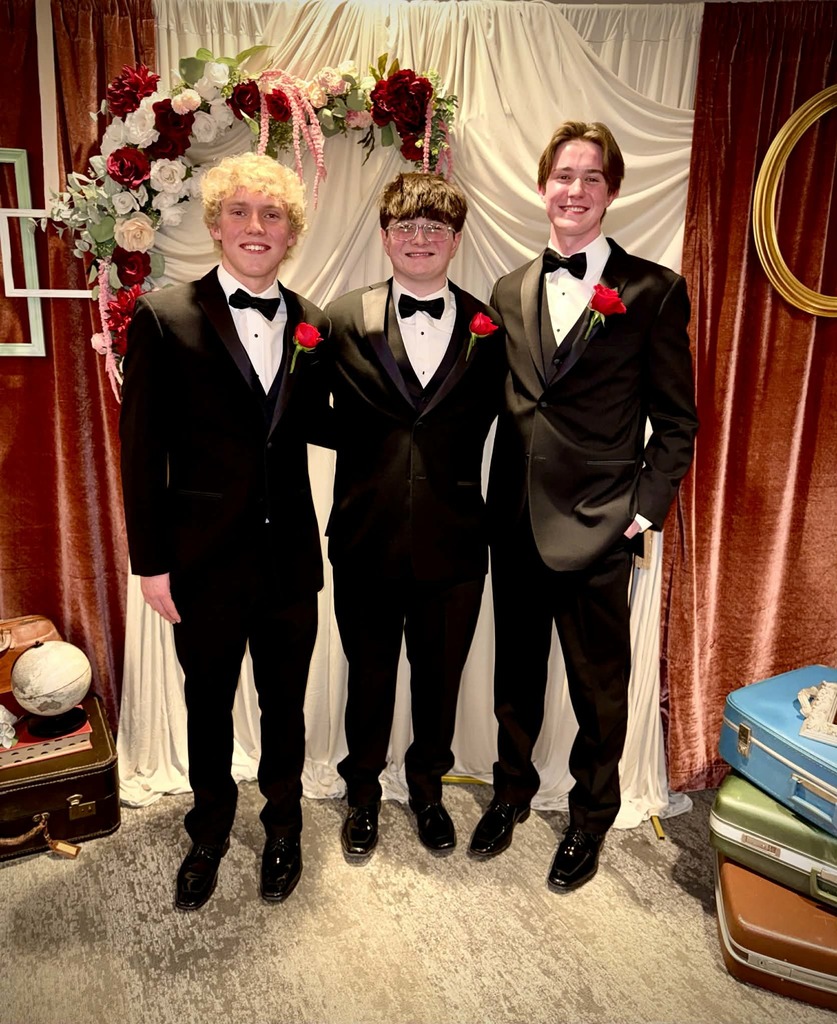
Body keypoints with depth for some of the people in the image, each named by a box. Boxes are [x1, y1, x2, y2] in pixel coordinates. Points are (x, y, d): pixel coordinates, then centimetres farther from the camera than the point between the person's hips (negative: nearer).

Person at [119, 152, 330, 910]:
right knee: (208, 705, 17)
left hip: (290, 557, 2)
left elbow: (317, 428, 8)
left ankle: (283, 826, 43)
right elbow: (143, 450, -7)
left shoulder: (314, 325, 3)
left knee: (285, 704, 18)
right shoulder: (165, 317, -7)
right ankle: (210, 831, 44)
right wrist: (151, 561, -7)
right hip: (206, 559, -2)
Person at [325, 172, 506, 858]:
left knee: (441, 678, 18)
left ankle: (428, 786, 44)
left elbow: (489, 427, -1)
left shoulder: (489, 328, 0)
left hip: (453, 544, 1)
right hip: (368, 541, 0)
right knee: (369, 678, 17)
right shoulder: (346, 319, -2)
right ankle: (364, 792, 42)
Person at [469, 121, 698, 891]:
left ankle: (591, 818, 36)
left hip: (597, 528, -3)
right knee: (516, 674, 19)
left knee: (599, 689, 12)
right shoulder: (511, 291, 9)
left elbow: (676, 420, -2)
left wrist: (646, 510, -10)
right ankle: (513, 790, 43)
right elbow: (501, 403, 9)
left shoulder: (654, 291, -3)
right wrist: (494, 501, 3)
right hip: (515, 521, 4)